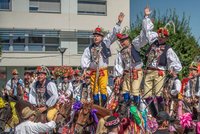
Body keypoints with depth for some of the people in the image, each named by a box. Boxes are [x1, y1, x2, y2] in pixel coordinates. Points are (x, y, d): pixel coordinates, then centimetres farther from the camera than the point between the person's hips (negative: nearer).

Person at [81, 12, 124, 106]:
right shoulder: (89, 48, 9)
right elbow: (84, 58, 4)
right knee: (94, 89, 4)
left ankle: (104, 105, -3)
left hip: (103, 71, -2)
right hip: (93, 71, 2)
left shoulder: (105, 43, 6)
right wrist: (85, 68, -9)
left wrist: (119, 23, -6)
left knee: (103, 88, -8)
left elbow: (113, 34, 0)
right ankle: (96, 106, 12)